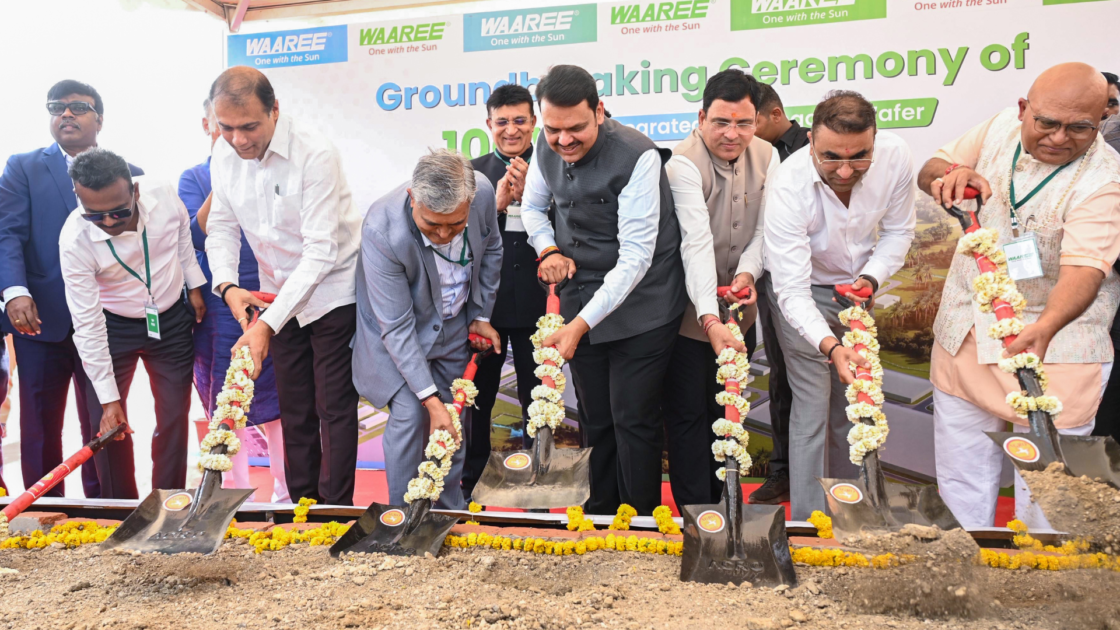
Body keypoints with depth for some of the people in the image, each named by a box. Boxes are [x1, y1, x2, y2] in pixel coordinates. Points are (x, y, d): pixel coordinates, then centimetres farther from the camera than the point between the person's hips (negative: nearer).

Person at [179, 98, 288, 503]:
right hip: (220, 307, 1)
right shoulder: (194, 178, 7)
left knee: (277, 402, 3)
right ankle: (236, 494, 20)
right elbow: (197, 237, -9)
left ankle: (285, 491, 18)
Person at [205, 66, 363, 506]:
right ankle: (301, 505, 27)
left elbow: (320, 251, -26)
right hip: (278, 296, 6)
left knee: (334, 407, -1)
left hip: (331, 293, -5)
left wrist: (268, 324, -30)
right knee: (294, 408, 14)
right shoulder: (224, 155, -6)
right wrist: (227, 286, -17)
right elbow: (222, 226, 4)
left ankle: (336, 511, 12)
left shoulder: (315, 155, -25)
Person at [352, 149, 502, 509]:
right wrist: (430, 399, -31)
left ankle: (451, 512, 28)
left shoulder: (482, 191, -24)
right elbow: (396, 328, -30)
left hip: (454, 326, 4)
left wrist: (481, 315, 3)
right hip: (400, 330, -4)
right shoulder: (382, 231, -36)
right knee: (410, 415, -16)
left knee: (455, 419, 9)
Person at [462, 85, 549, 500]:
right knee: (475, 399, 14)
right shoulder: (473, 173, 4)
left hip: (535, 304, -2)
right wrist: (495, 203, -17)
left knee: (537, 402, 11)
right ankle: (469, 487, 31)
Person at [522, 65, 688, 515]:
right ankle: (600, 515, 31)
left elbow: (635, 257, -24)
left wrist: (581, 324, -28)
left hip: (639, 305, -6)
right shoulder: (546, 149, -1)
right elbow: (532, 205, 19)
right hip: (581, 300, 6)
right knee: (594, 418, 14)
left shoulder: (637, 156, -22)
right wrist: (548, 249, -2)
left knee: (633, 419, -1)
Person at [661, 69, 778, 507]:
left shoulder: (766, 157, -2)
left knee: (726, 408, 18)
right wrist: (710, 319, -41)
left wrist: (747, 273, -22)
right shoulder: (684, 163, -22)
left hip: (737, 307, 6)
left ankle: (721, 501, 33)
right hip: (691, 312, -6)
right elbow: (697, 242, -33)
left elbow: (763, 230, -1)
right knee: (688, 412, -1)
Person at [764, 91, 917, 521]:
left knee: (852, 405, 13)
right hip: (804, 295, -4)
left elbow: (898, 230, -3)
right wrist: (831, 347, -49)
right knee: (812, 411, -7)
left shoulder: (895, 156, -22)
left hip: (856, 289, 4)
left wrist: (872, 276, -20)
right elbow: (793, 291, -35)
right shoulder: (788, 186, -34)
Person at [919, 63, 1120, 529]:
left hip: (1052, 348, -5)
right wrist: (951, 172, -17)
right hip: (965, 332, 5)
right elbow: (928, 173, 8)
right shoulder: (1001, 128, -2)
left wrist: (1045, 328, -51)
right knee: (961, 480, 15)